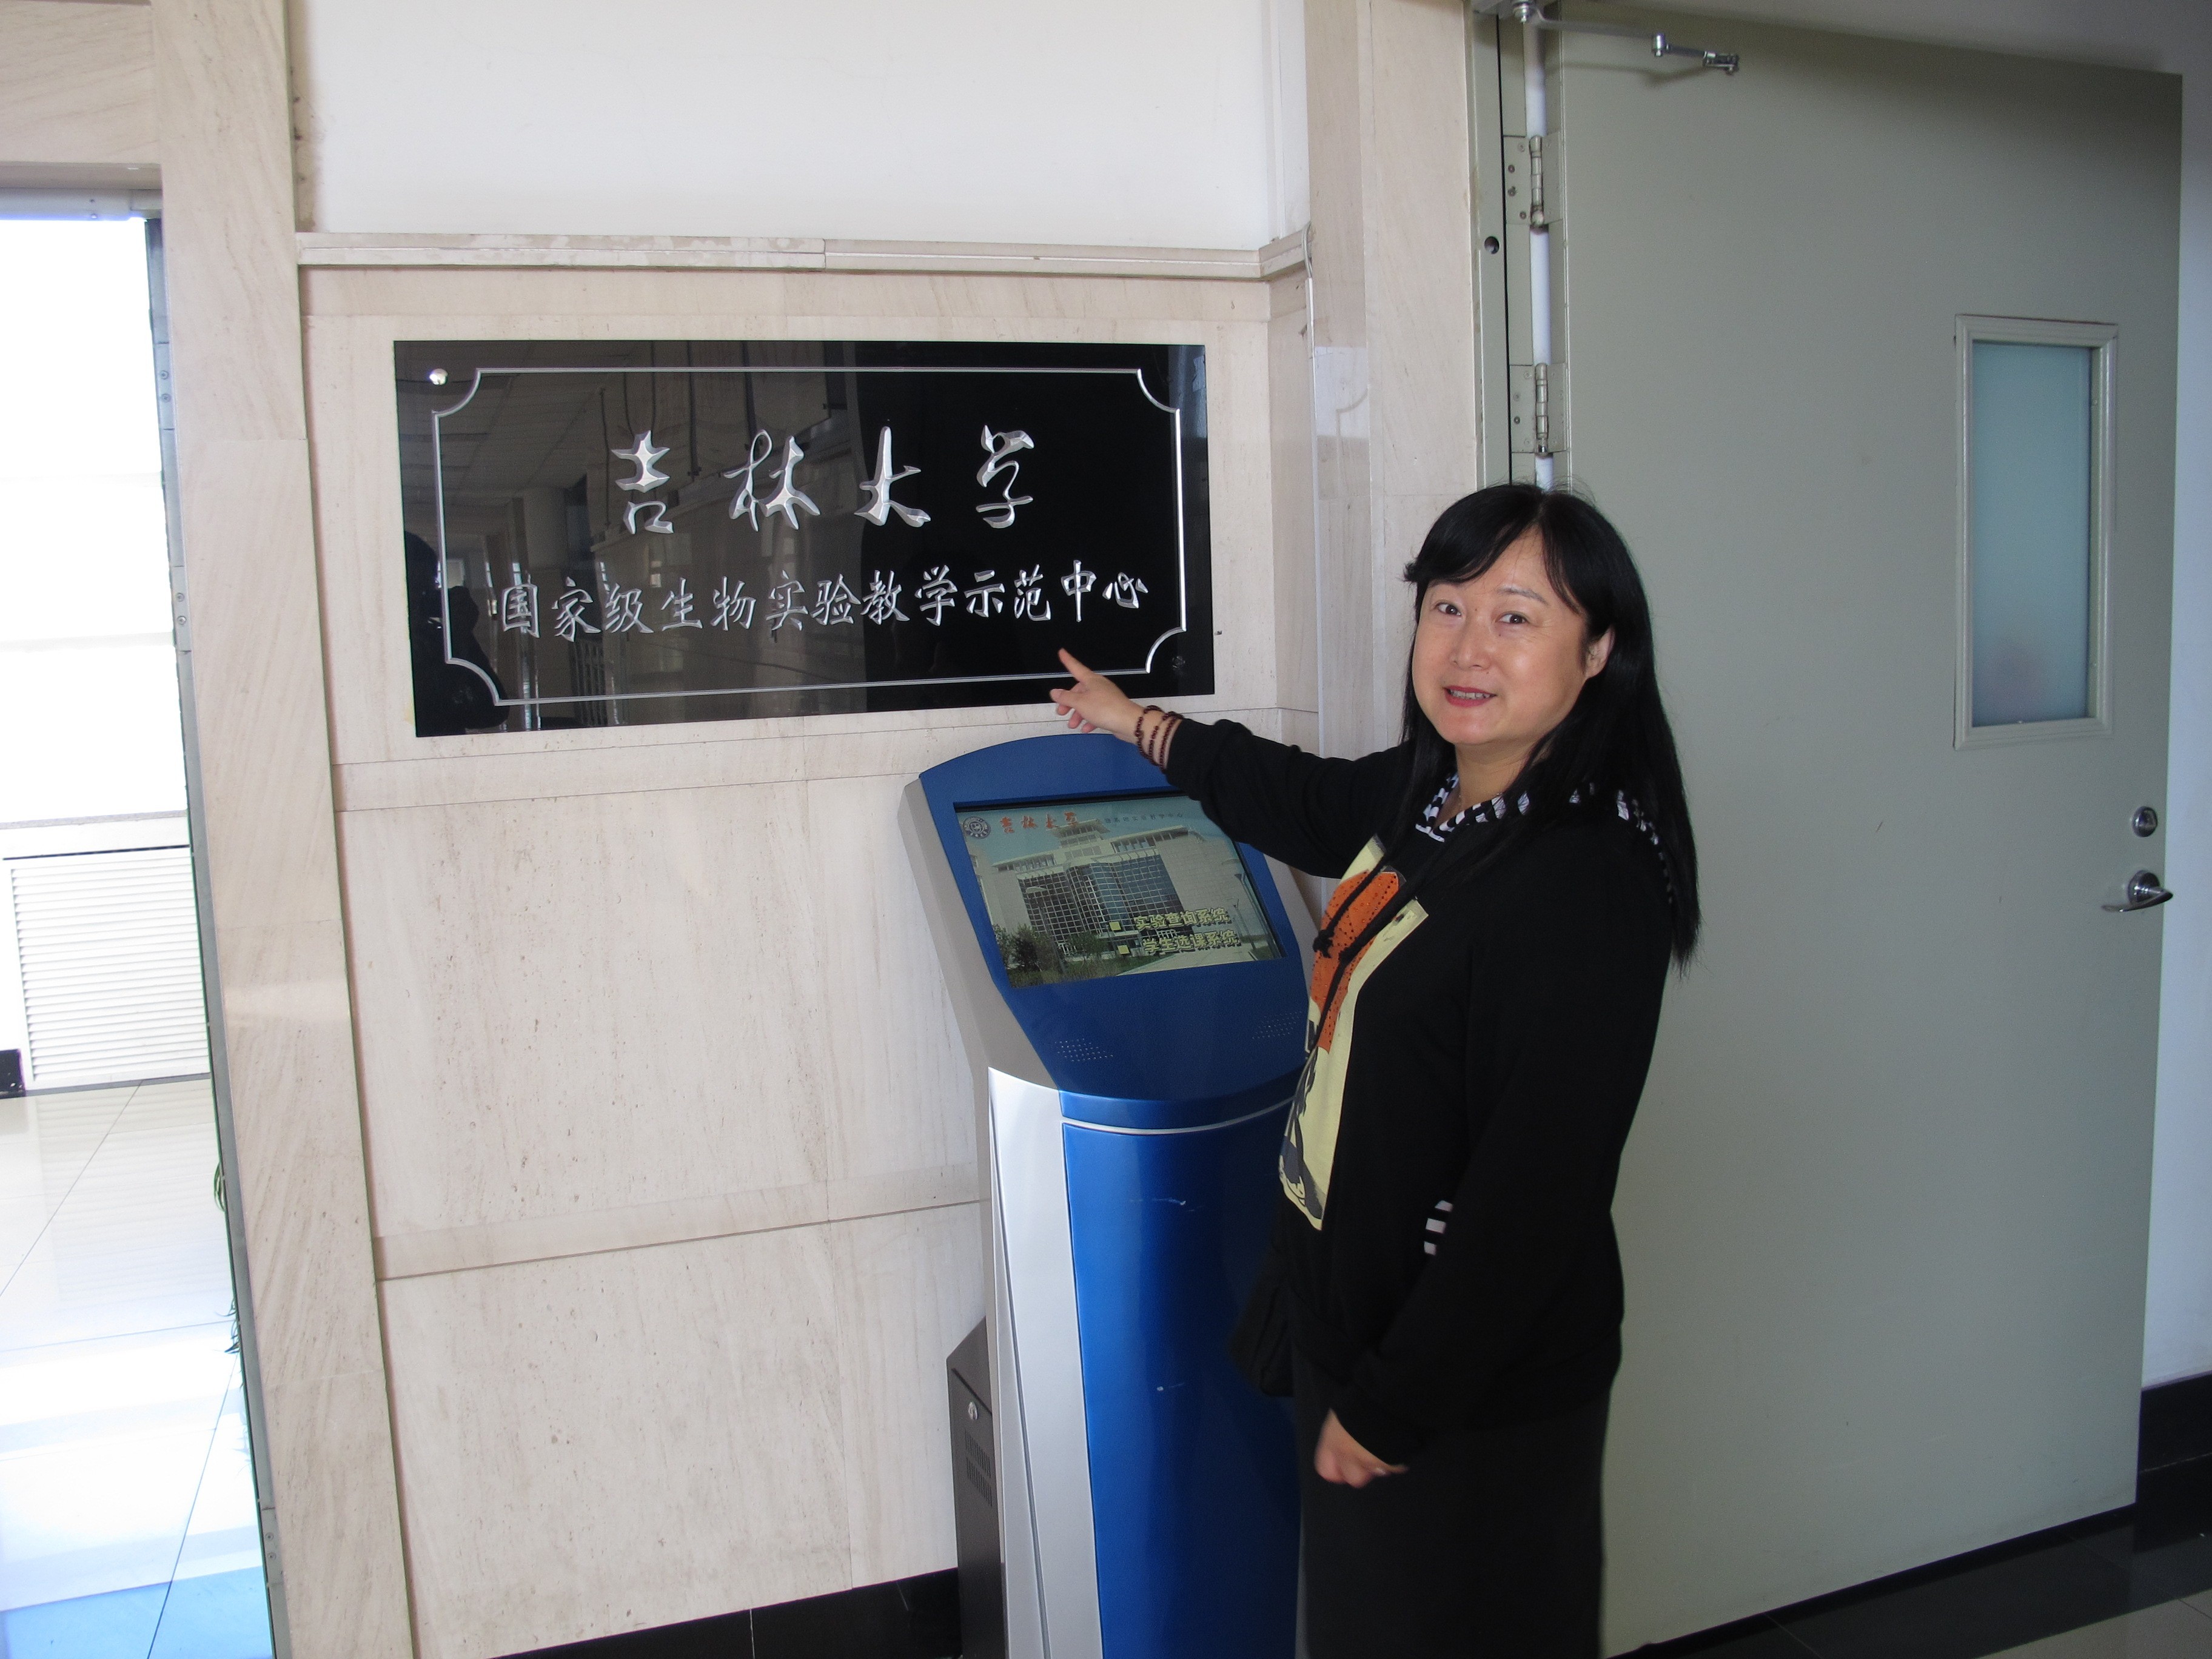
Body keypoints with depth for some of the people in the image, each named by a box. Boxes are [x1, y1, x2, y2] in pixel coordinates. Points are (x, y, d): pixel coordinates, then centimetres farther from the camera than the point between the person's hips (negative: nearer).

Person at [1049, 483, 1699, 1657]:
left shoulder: (1590, 883, -27)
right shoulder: (1428, 794, -1)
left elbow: (1534, 1193, -26)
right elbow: (1307, 801, 23)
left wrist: (1394, 1405, -19)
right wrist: (1143, 726, 34)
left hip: (1473, 1391, -8)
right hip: (1352, 1312, 9)